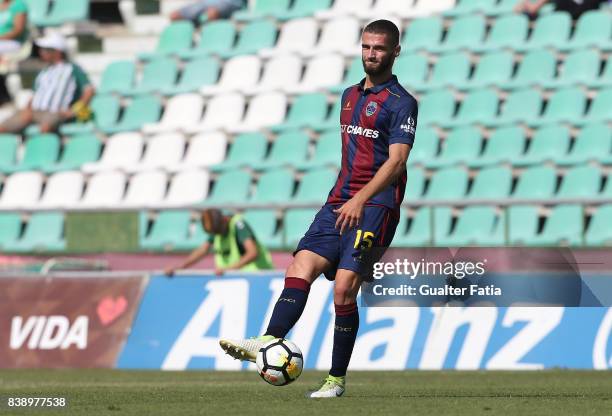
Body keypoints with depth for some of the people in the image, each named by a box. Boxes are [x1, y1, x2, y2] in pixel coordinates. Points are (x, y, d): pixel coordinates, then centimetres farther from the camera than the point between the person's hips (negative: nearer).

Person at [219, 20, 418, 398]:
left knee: (344, 289, -15)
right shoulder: (350, 95, 20)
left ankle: (337, 379, -7)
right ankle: (268, 343, -28)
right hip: (339, 203, 7)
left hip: (375, 207, -7)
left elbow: (396, 161, -15)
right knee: (300, 268, -13)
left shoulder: (401, 103, -4)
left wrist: (360, 199, -26)